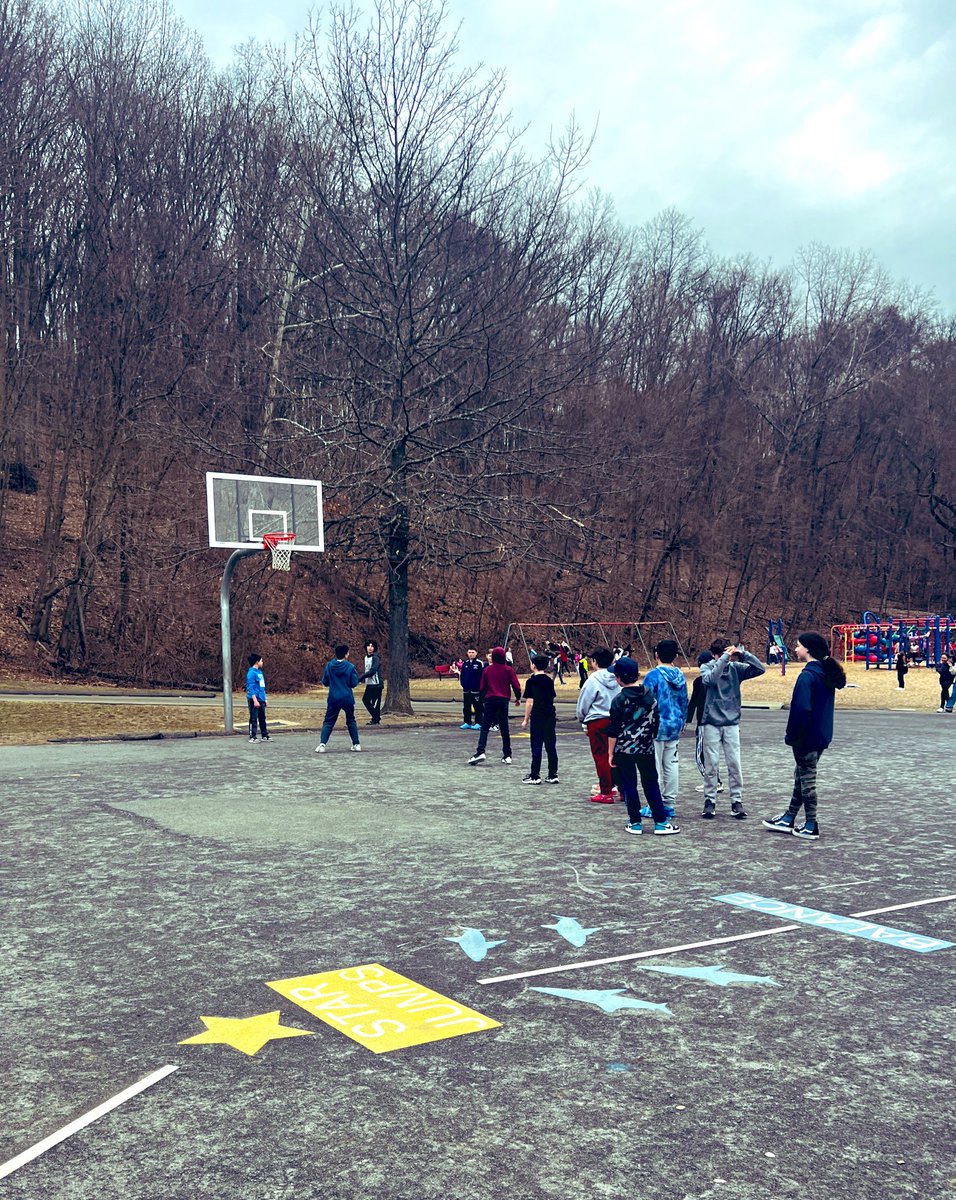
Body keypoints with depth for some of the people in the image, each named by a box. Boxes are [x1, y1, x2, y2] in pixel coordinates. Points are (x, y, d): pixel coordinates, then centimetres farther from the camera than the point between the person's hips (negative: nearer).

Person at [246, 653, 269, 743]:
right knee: (253, 719, -3)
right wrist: (255, 700, -21)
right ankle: (252, 737, 2)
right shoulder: (251, 673, -13)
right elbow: (250, 688, -17)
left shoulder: (259, 672, 15)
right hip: (254, 699, -9)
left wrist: (264, 699, 20)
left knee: (262, 718, 13)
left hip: (261, 700, 9)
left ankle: (265, 736, 20)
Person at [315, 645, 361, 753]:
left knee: (328, 722, 5)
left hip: (333, 699, 0)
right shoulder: (350, 667, -9)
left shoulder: (329, 666, -3)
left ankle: (322, 744, -11)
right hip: (348, 699, 0)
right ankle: (356, 744, 17)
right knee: (351, 721, 17)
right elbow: (354, 683, -4)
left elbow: (324, 682, 4)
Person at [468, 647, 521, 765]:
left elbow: (482, 687, 6)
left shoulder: (487, 670, 1)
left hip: (490, 699, -1)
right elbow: (516, 686, -2)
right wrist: (518, 698, 15)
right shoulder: (508, 670, -1)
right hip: (504, 700, 1)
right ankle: (507, 756, 10)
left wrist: (483, 700, 20)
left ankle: (480, 752, -17)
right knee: (504, 729, 8)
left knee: (485, 727, -1)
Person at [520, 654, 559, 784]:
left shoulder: (531, 681, -8)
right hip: (550, 715, 5)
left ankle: (535, 776, 2)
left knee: (536, 747, 0)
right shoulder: (550, 680, 8)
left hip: (537, 716, -5)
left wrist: (526, 719, -5)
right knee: (551, 746, 7)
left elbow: (529, 702, -10)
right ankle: (553, 775, 9)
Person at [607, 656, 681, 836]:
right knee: (651, 784, 11)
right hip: (646, 748, 3)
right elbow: (656, 722, 10)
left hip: (624, 749, -3)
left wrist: (610, 753, -2)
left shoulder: (619, 700, -11)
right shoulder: (650, 696, 2)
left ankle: (635, 823, 9)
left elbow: (613, 731, -9)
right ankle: (660, 821, 10)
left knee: (628, 785, 6)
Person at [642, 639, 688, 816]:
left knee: (655, 767, -1)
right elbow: (684, 702, 14)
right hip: (675, 725, 7)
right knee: (671, 764, 11)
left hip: (657, 726, -7)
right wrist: (682, 722, 24)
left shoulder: (653, 675, -14)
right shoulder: (680, 676, 6)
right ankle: (670, 803, 16)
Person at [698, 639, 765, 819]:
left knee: (734, 764, 2)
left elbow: (759, 669, -7)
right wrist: (724, 658, -26)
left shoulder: (735, 668, 2)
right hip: (711, 722, -1)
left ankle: (737, 801, 9)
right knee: (711, 764, 2)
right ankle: (710, 801, 11)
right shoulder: (706, 667, -2)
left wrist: (743, 653, -17)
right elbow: (711, 679, -23)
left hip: (732, 722, 1)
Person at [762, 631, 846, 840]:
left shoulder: (807, 676, -20)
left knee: (806, 778, 3)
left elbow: (801, 708, -24)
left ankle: (811, 826, 11)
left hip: (807, 737, -9)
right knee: (802, 776, 17)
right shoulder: (827, 673, 8)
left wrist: (792, 735, -15)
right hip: (822, 735, 9)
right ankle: (789, 818, 27)